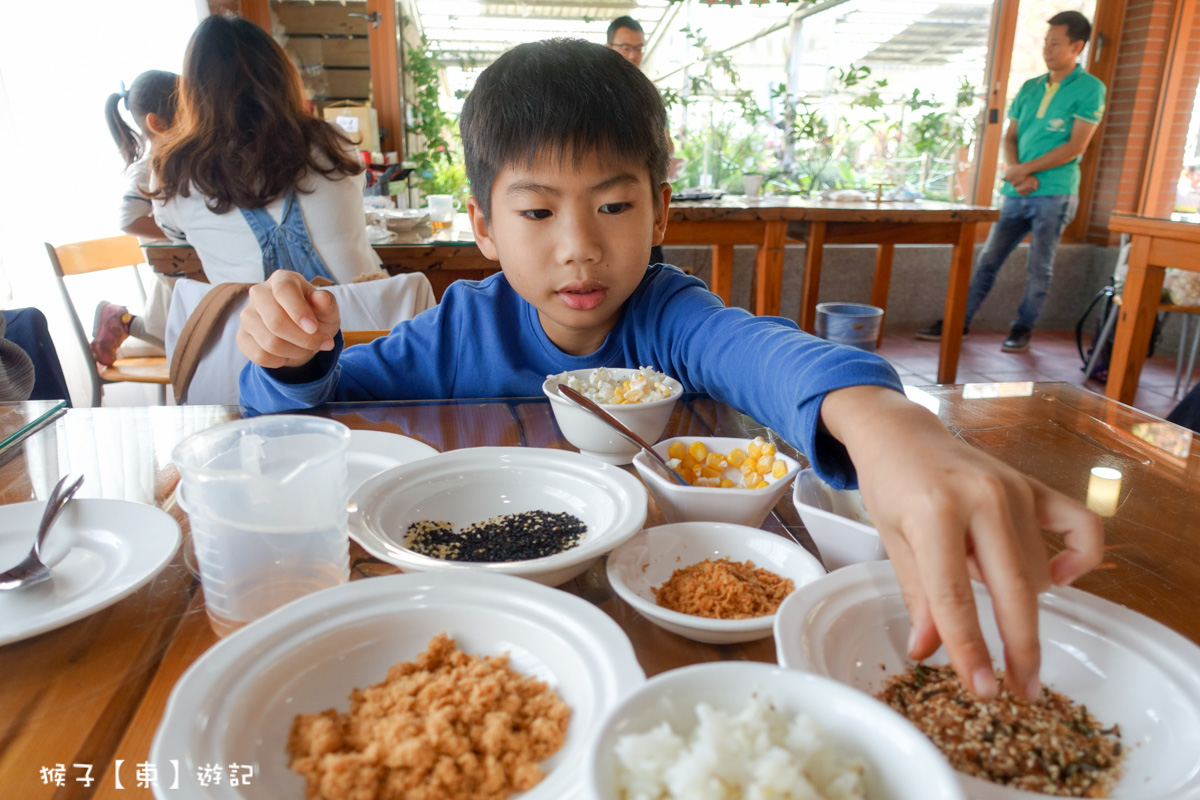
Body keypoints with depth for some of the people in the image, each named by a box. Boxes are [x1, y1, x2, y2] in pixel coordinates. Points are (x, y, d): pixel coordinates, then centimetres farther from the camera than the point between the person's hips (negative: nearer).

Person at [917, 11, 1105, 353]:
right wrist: (1016, 174, -7)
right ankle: (958, 321, 9)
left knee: (1039, 269, 2)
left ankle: (1023, 328, 13)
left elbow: (1076, 146, -10)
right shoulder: (1030, 88, 14)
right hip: (1017, 193, 5)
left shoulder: (1089, 88, -2)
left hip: (1054, 194, -5)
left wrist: (1026, 169, -13)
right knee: (988, 260, 4)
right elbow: (1010, 138, 11)